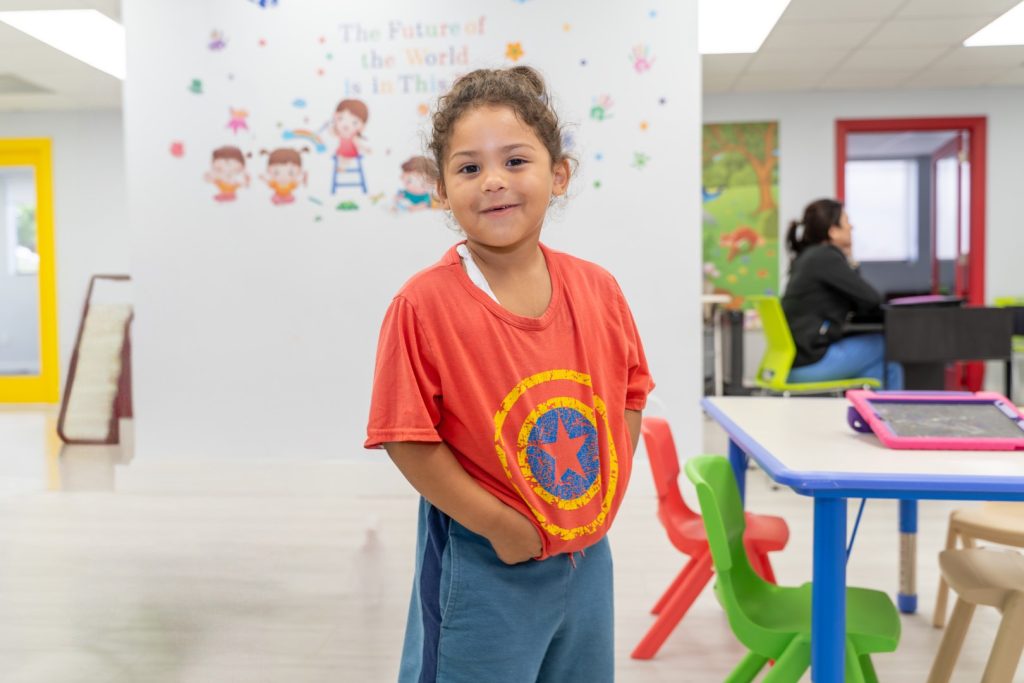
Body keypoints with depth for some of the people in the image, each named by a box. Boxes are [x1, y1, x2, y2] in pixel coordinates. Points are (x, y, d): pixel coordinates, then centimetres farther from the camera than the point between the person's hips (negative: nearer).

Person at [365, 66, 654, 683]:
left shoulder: (598, 290, -4)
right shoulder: (425, 304, -18)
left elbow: (630, 395, 7)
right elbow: (407, 439, -16)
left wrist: (601, 502, -1)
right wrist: (500, 526, -15)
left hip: (588, 557, 5)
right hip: (483, 569, -5)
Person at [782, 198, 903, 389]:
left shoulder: (808, 257, 14)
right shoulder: (826, 257, -13)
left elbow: (852, 299, 21)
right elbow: (872, 299, -11)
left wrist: (848, 259, 13)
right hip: (811, 363, -9)